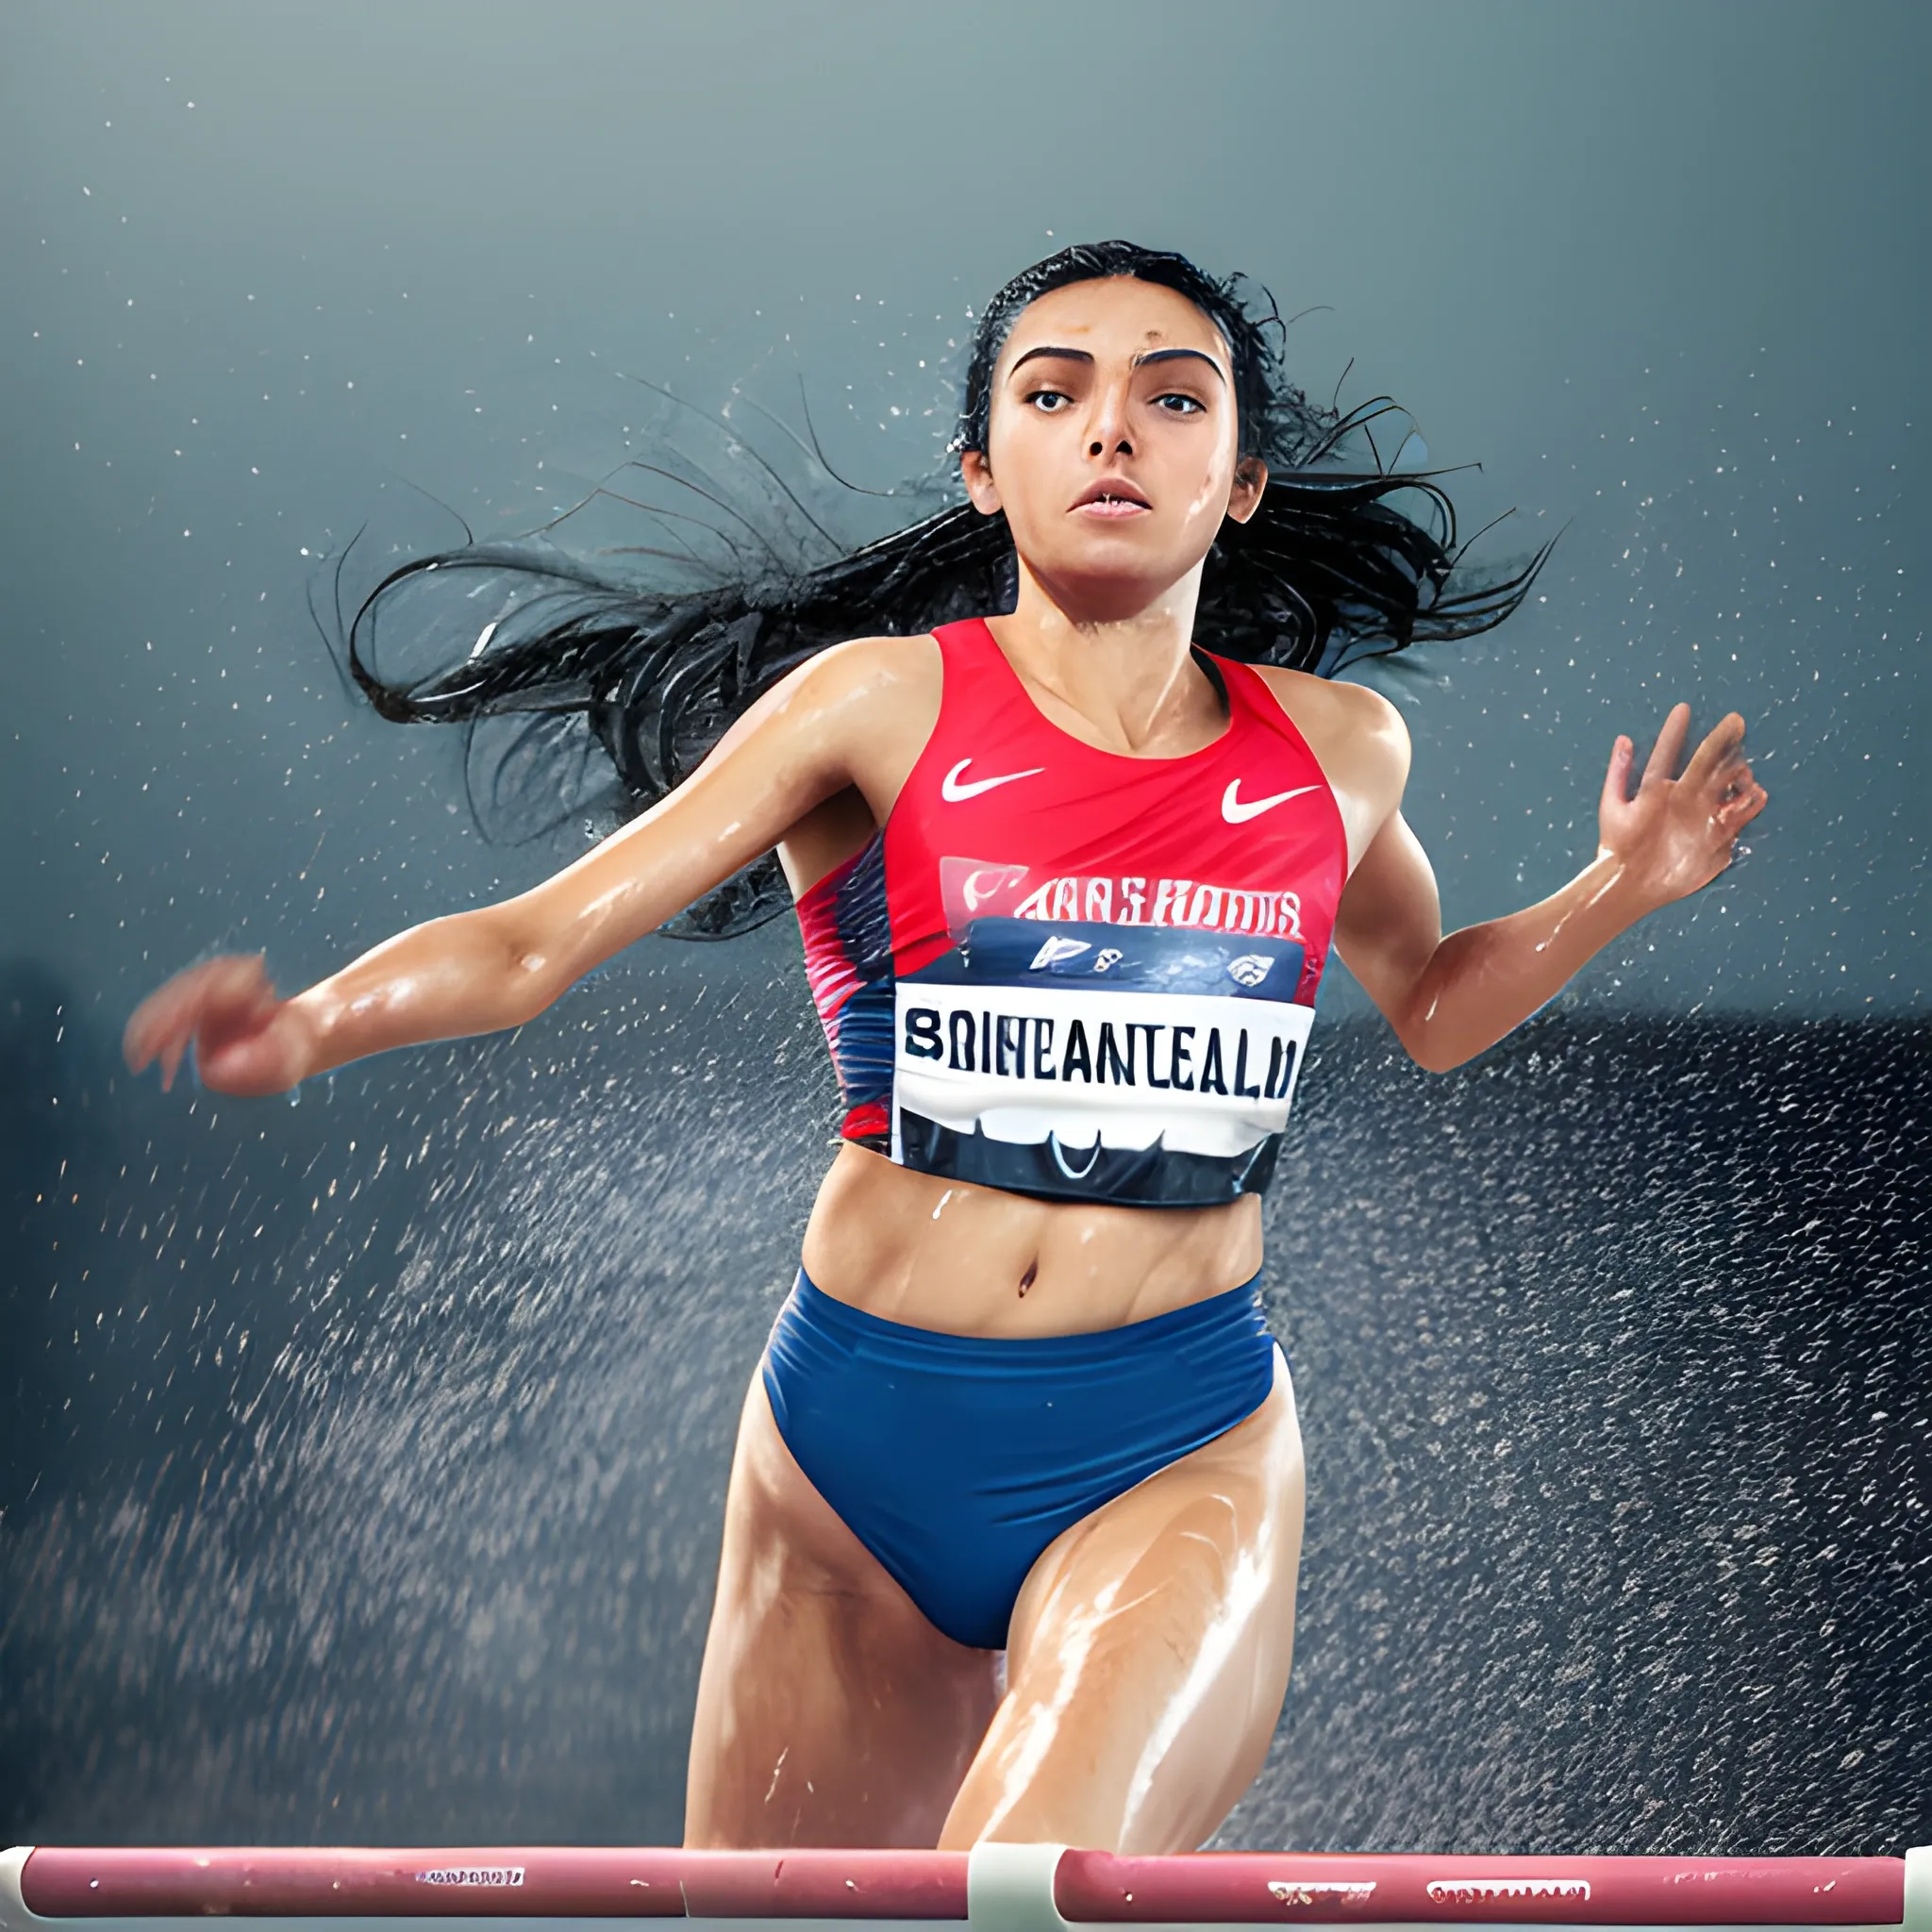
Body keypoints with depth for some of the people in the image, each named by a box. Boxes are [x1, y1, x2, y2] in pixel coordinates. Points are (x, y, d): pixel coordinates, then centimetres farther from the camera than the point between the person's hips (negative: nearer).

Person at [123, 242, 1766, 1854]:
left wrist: (1617, 892, 10)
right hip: (858, 1433, 1)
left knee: (1049, 1864, -32)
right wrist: (313, 1023, -26)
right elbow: (536, 939, -7)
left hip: (1182, 1447, 0)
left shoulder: (1336, 752, 6)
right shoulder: (880, 706, -3)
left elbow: (1430, 1003, 27)